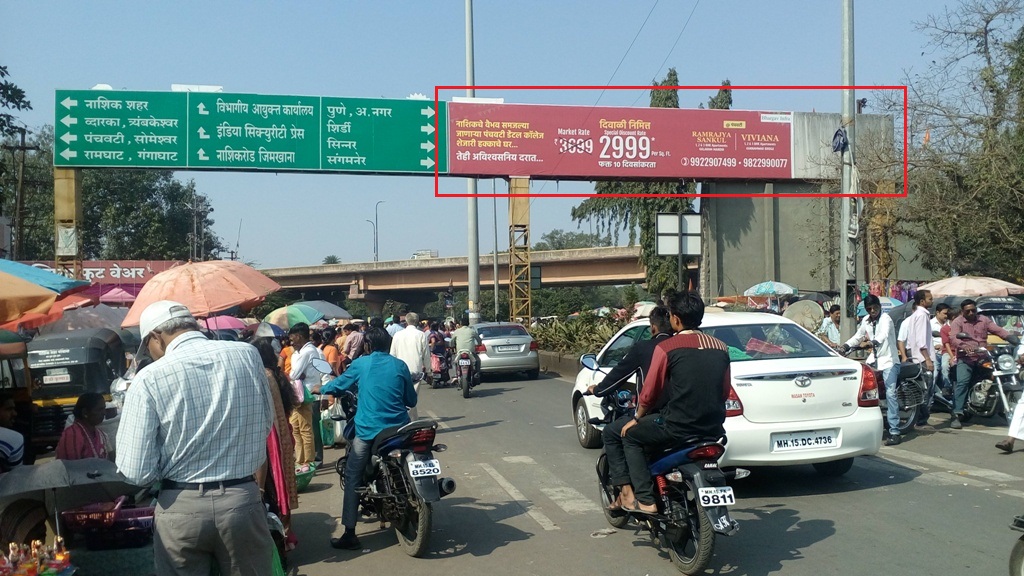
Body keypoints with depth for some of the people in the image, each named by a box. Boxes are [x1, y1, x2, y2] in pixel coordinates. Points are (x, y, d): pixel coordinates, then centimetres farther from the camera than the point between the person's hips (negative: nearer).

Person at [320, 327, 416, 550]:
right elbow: (411, 401, 10)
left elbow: (337, 385, 14)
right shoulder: (400, 365, 5)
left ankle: (349, 534, -1)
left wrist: (321, 389, 35)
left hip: (368, 430, -2)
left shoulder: (360, 364, 2)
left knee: (353, 479, 4)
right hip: (399, 429, 3)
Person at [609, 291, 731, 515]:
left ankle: (645, 500, 7)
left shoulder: (666, 347, -8)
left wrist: (637, 418, 14)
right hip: (714, 428, 6)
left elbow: (650, 392, -3)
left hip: (677, 427, -6)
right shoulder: (720, 348, 8)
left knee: (630, 435, 16)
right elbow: (725, 392, 15)